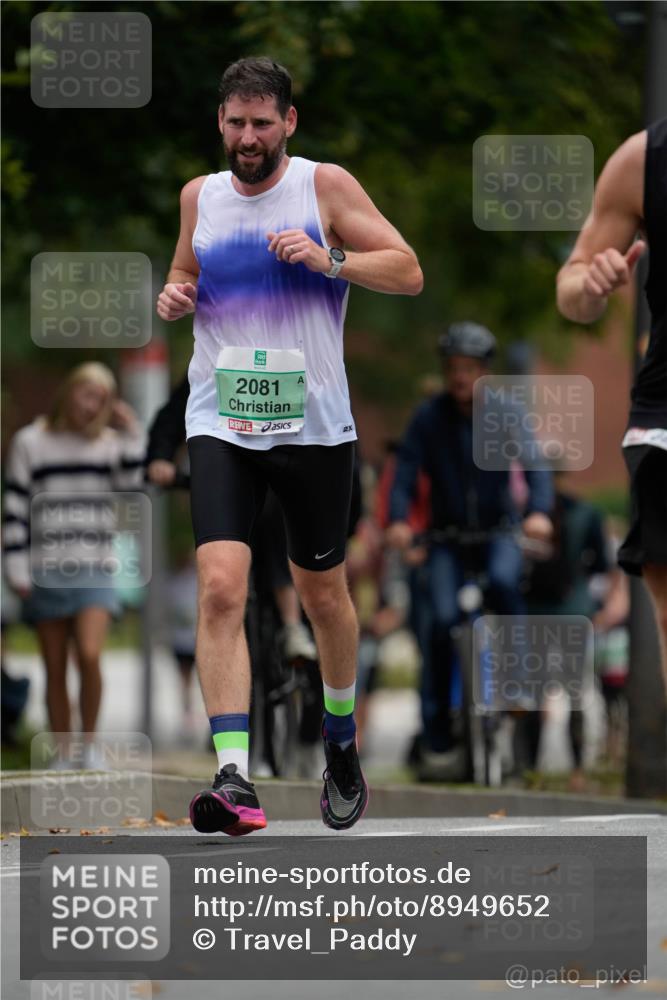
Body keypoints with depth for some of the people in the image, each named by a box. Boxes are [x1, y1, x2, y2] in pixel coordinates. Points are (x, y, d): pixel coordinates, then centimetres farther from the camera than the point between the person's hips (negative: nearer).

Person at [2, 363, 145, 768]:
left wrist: (133, 438, -4)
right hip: (46, 570, 0)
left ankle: (90, 742, -4)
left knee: (90, 654, -19)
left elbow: (130, 492, -2)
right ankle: (63, 754, 9)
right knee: (56, 670, 2)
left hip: (95, 567, 0)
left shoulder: (110, 443, 10)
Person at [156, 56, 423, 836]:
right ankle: (234, 779, -24)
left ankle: (342, 748, 39)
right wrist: (174, 300, 2)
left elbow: (408, 273, -5)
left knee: (323, 595, 14)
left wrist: (329, 259, -20)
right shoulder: (199, 196, 9)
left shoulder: (325, 186, -2)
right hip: (219, 422, 1)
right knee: (220, 590, -17)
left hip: (313, 423, -1)